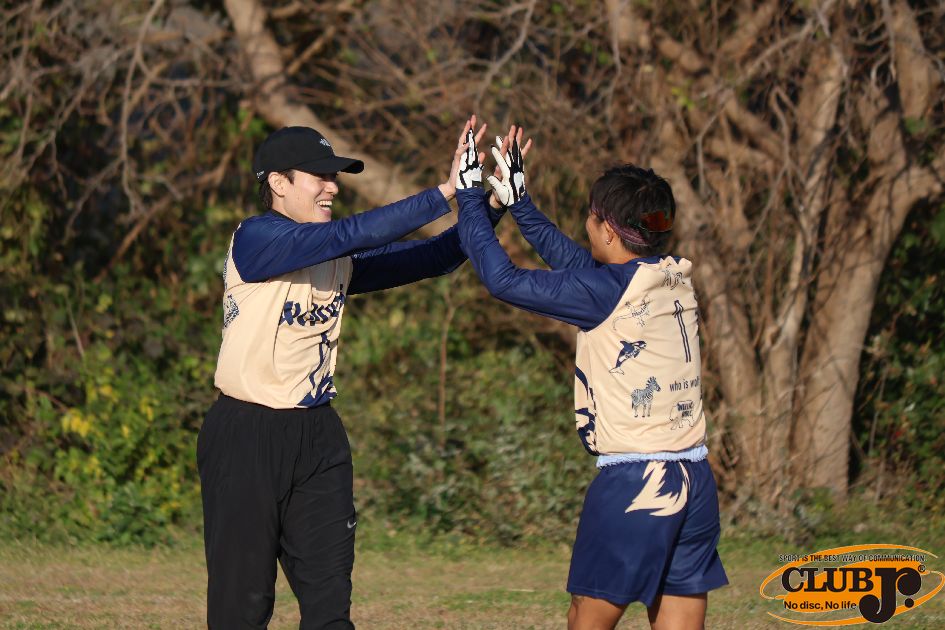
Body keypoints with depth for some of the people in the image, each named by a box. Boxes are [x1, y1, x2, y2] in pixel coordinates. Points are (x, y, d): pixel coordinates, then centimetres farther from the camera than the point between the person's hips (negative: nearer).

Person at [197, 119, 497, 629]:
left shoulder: (340, 259, 10)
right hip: (247, 434, -7)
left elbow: (432, 257, 7)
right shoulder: (254, 239, -13)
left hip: (318, 436, 7)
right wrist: (444, 194, -25)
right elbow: (351, 234, -24)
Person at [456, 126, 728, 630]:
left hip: (632, 482, -7)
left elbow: (502, 279, -7)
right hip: (696, 481, 7)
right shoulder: (675, 278, 9)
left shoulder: (605, 290, -12)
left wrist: (467, 196, 4)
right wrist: (516, 200, 28)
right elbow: (576, 263, 23)